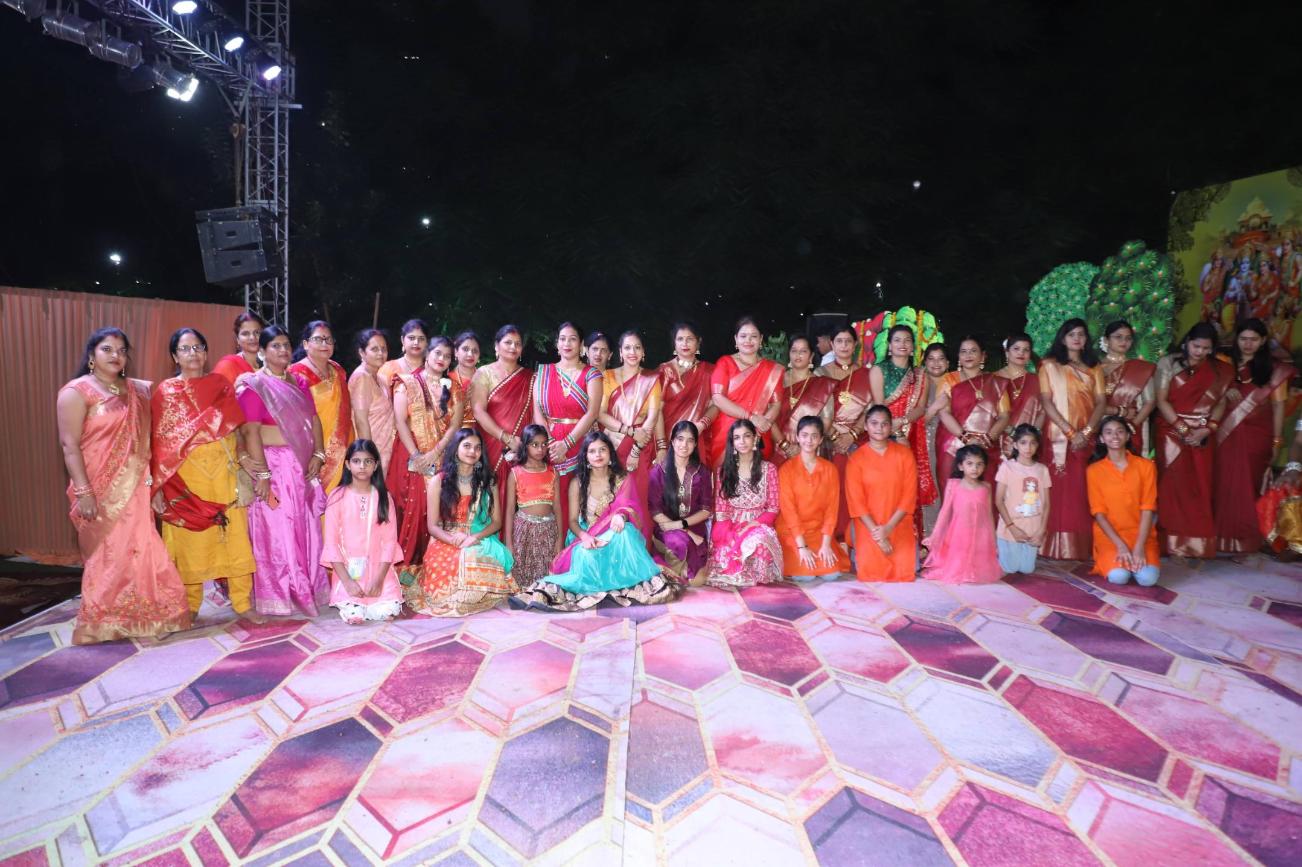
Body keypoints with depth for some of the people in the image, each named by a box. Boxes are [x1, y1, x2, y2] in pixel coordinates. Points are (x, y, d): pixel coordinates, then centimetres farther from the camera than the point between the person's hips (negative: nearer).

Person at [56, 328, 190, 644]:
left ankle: (137, 619, 20)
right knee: (108, 555, 1)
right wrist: (83, 491, -18)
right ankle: (100, 624, 14)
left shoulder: (135, 389, 12)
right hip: (100, 490, -5)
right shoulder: (76, 391, -6)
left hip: (134, 488, 6)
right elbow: (69, 445, -12)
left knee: (136, 551, 8)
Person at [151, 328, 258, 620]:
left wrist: (243, 456, -8)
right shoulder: (165, 391, 4)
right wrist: (157, 487, -5)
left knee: (234, 536, 0)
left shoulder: (221, 384, 10)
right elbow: (159, 443, 0)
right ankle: (189, 608, 20)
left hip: (225, 473, 1)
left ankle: (243, 603, 8)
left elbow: (237, 429, 8)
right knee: (189, 538, 6)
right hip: (186, 476, -1)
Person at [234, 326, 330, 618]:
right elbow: (251, 431, -13)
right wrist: (261, 473, -19)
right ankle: (277, 595, 9)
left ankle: (305, 589, 22)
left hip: (303, 465, 6)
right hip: (273, 464, -6)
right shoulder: (253, 385, -6)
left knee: (305, 530, 10)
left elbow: (314, 419, 14)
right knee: (275, 530, -1)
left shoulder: (299, 382, 14)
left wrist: (318, 454, 0)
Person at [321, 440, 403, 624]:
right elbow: (331, 541, -5)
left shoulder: (383, 497, 2)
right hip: (347, 570, -2)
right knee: (353, 616, -21)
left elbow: (389, 540, -1)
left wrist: (379, 578, -13)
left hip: (377, 569, 2)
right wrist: (347, 580, -14)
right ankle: (344, 598, 13)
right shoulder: (338, 497, -4)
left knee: (388, 612, -18)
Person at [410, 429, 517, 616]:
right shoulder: (439, 481, 3)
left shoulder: (487, 481, 9)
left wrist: (475, 537, -14)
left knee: (480, 562, -34)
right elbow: (433, 526, 1)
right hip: (445, 544, -1)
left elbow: (496, 521, 6)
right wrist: (454, 539, -20)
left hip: (479, 543, 1)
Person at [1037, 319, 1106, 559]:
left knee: (1083, 493, 1)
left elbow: (1100, 403, 5)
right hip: (1059, 436, -3)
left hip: (1086, 437, 3)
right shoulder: (1050, 365, 6)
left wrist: (1086, 432, -11)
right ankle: (1057, 547, -4)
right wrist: (1070, 432, -13)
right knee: (1060, 489, -6)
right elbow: (1046, 401, -5)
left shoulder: (1093, 369, 15)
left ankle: (1082, 546, 5)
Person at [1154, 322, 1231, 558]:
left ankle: (1199, 543, 11)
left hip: (1202, 436, 3)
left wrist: (1208, 428, -9)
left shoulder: (1218, 369, 8)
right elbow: (1161, 400, -6)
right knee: (1175, 485, -6)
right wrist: (1182, 428, -12)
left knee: (1201, 487, 3)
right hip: (1172, 431, -3)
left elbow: (1221, 402, 7)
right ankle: (1174, 542, -1)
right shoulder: (1169, 363, -1)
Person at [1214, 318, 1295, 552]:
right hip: (1226, 434, 1)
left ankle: (1246, 538, 13)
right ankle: (1222, 536, 9)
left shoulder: (1273, 370, 3)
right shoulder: (1226, 364, 7)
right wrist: (1225, 391, -13)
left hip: (1256, 436, -1)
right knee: (1224, 485, 0)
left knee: (1249, 486, 3)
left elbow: (1278, 406, 2)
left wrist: (1276, 441, -2)